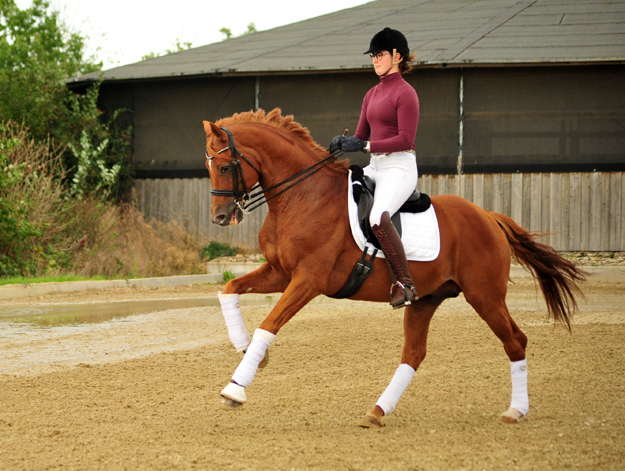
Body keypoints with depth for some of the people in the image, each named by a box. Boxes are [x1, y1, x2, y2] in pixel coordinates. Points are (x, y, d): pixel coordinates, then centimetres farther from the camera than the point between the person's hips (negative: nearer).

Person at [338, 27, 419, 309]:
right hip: (375, 167, 10)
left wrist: (365, 146, -22)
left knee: (378, 217, -33)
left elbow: (405, 139, -16)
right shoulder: (372, 94, 18)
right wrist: (344, 144, -4)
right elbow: (361, 135, 19)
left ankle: (405, 283, -27)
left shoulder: (405, 93, -8)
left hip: (399, 167, -10)